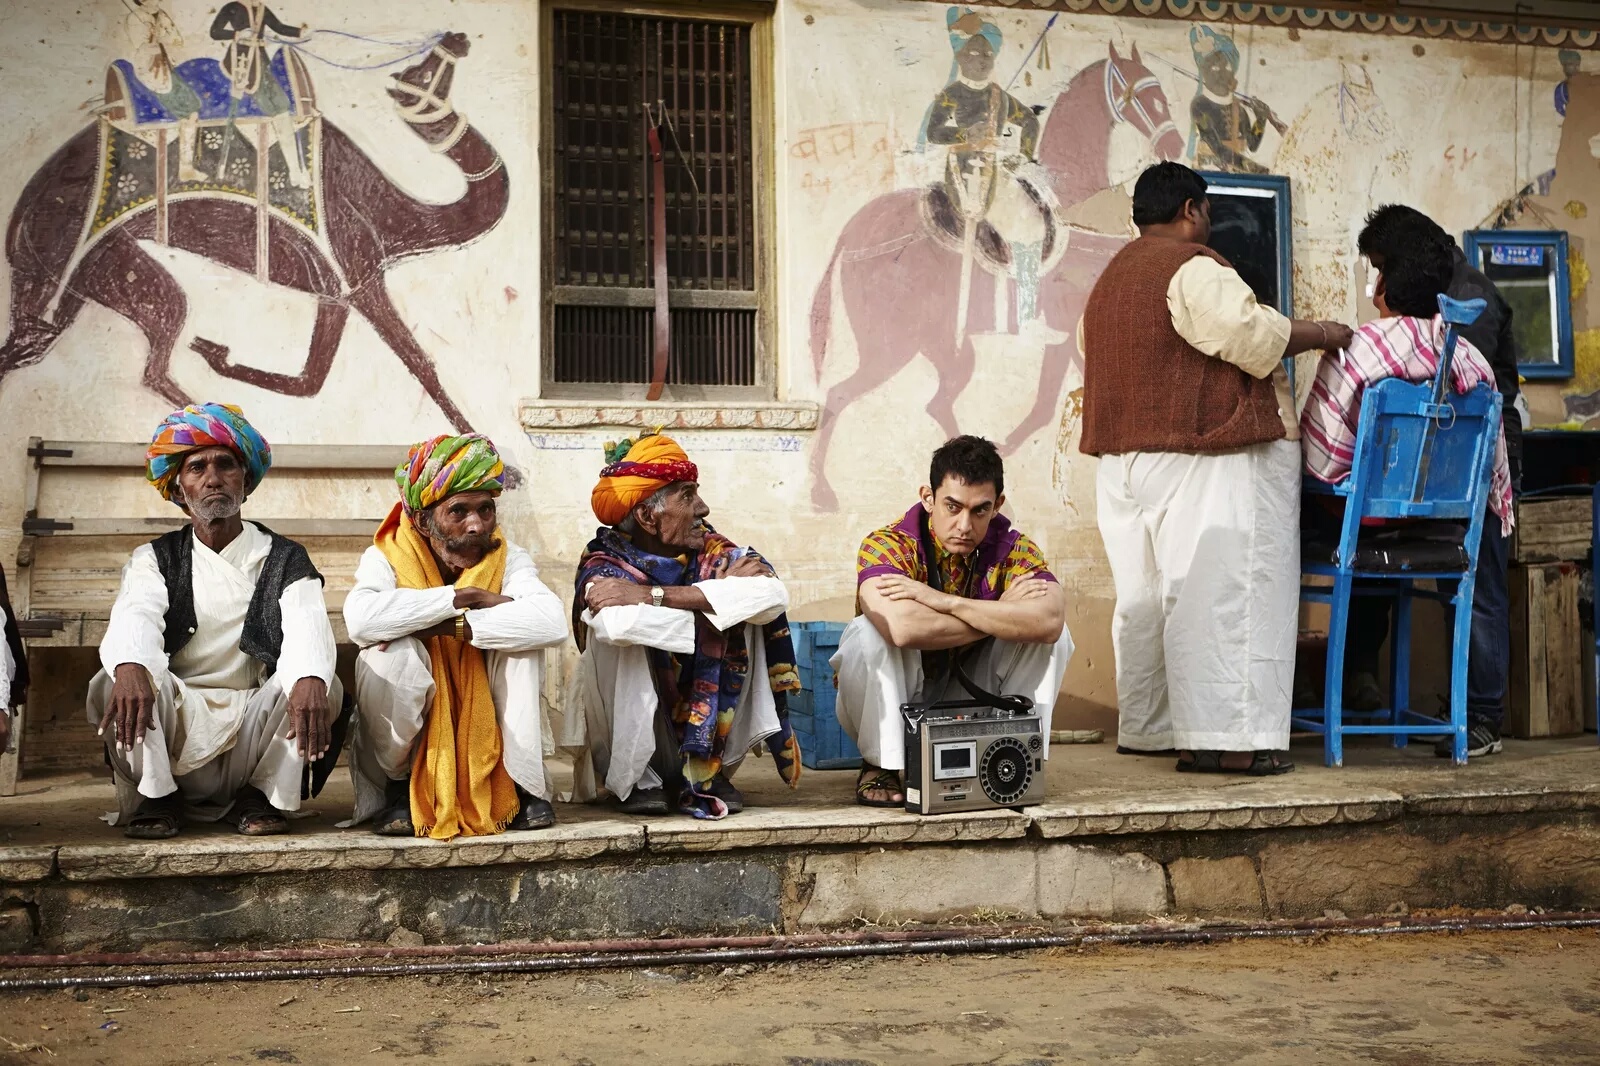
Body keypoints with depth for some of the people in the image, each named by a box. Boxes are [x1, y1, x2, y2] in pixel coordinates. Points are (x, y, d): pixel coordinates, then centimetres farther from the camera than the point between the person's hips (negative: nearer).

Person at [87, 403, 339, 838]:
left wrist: (310, 679, -40)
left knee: (321, 685, -28)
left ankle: (260, 798, -7)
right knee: (121, 679, -28)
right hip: (178, 724, 0)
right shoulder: (155, 559, 9)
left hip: (257, 717, 0)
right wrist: (130, 665, -40)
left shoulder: (284, 559, 7)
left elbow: (306, 624, -14)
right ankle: (153, 799, -6)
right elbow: (135, 616, -13)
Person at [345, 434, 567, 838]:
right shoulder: (386, 557, -12)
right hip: (407, 729, -1)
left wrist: (452, 625, -33)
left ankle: (524, 784, -10)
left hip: (486, 730, 1)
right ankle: (394, 787, -6)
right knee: (390, 650, -29)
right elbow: (361, 619, -37)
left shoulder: (506, 558, -8)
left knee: (522, 639, -22)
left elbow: (553, 621, -31)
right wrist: (459, 597, -30)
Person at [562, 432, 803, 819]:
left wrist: (652, 594, -34)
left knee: (742, 618, -18)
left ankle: (706, 771, -6)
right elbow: (615, 623, -43)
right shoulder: (604, 563, -19)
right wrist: (720, 593, -30)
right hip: (631, 717, -3)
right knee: (616, 633, -28)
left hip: (707, 712, 3)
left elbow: (774, 595, -32)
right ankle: (636, 778, -12)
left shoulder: (710, 549, -11)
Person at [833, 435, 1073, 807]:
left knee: (1052, 635, -17)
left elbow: (1049, 620, -32)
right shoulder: (887, 545, -22)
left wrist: (943, 601, -35)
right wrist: (1001, 614, -29)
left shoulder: (1013, 549, -11)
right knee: (870, 632, -33)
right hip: (888, 704, -2)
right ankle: (882, 765, -14)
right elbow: (903, 628, -43)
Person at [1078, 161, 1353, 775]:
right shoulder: (1192, 268, -10)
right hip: (1206, 461, -9)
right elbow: (1252, 335, -18)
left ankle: (1145, 729, 18)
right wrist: (1326, 334, -5)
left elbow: (1096, 375, 22)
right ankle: (1224, 738, -12)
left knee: (1145, 595, 12)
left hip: (1126, 460, 9)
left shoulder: (1109, 282, 20)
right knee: (1219, 592, -9)